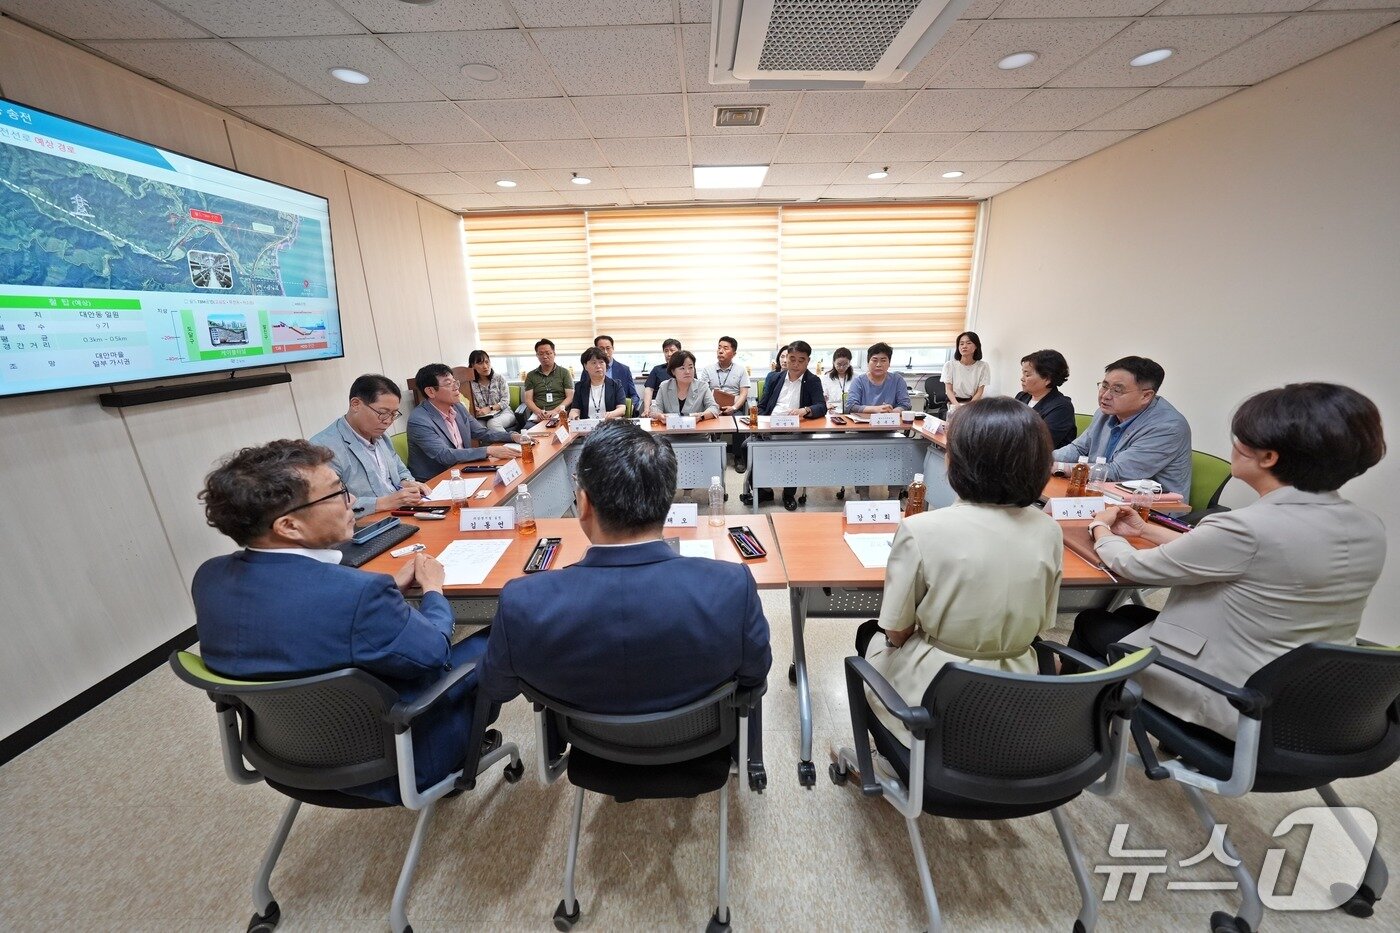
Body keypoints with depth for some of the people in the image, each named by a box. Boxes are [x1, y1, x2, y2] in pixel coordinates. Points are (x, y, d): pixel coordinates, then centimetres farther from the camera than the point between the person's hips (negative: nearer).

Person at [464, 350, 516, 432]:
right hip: (483, 418, 1)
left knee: (492, 423, -35)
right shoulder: (471, 383, 4)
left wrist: (490, 408, -15)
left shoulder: (499, 377, 3)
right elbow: (473, 409, 5)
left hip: (503, 413, -1)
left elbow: (505, 401, -2)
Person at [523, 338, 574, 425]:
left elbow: (570, 397, 4)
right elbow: (528, 400, 10)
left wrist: (555, 411, -14)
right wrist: (539, 411, -13)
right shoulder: (531, 375, 17)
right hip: (537, 417, 2)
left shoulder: (564, 372, 12)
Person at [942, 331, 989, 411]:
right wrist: (957, 405, -19)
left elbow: (979, 391, 0)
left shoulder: (983, 366, 1)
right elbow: (949, 389, -2)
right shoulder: (950, 365, 0)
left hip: (974, 403, 1)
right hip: (954, 403, -1)